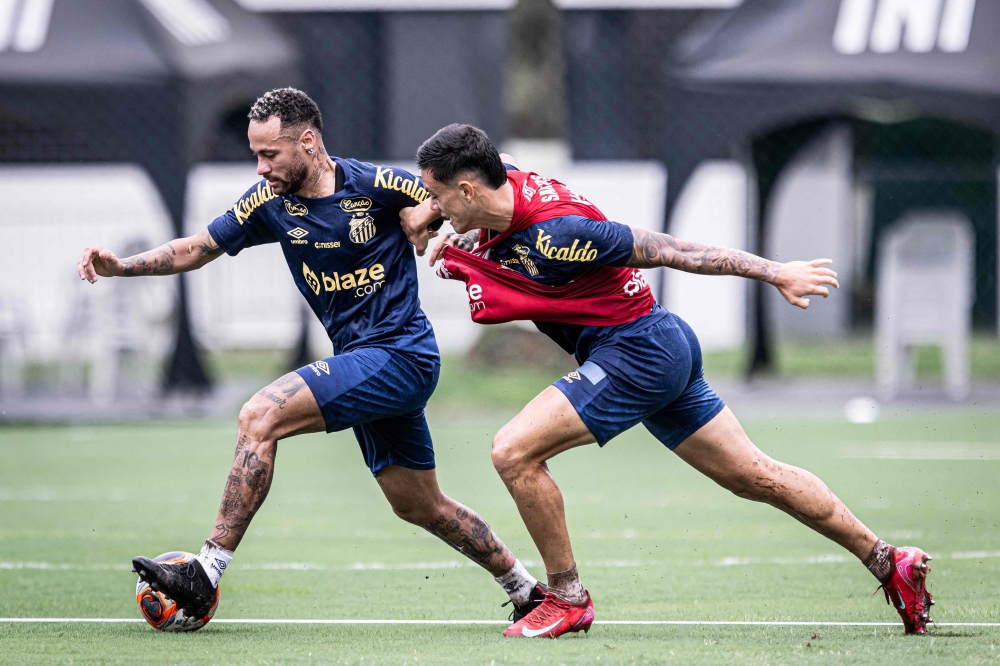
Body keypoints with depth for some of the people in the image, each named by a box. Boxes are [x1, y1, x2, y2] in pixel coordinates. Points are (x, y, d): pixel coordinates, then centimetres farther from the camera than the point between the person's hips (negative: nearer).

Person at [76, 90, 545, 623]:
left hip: (398, 355, -8)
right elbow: (194, 250, 8)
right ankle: (527, 591, 32)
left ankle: (203, 578, -21)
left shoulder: (377, 187, -14)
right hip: (359, 361, 8)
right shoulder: (270, 202, 2)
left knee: (259, 418, -20)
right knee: (419, 506, 15)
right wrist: (122, 266, -5)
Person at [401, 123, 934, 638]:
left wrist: (775, 273, -15)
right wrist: (433, 212, 9)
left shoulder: (555, 235, -27)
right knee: (754, 476, 14)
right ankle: (889, 563, 20)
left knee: (514, 452, -14)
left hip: (637, 352, -9)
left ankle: (567, 599, -2)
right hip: (664, 346, 9)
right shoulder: (505, 180, -3)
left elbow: (666, 250, -21)